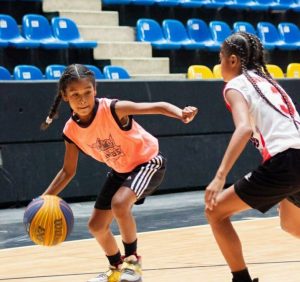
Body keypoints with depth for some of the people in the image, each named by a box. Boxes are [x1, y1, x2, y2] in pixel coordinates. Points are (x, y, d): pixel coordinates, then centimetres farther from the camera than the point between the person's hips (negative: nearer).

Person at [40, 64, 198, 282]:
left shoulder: (113, 109, -30)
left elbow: (158, 106, -36)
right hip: (120, 171, 7)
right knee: (96, 226, 9)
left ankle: (132, 260, -10)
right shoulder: (71, 131, -14)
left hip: (148, 162, -7)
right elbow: (68, 171, -1)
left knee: (120, 204, -32)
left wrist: (181, 114, -57)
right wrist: (45, 199, -13)